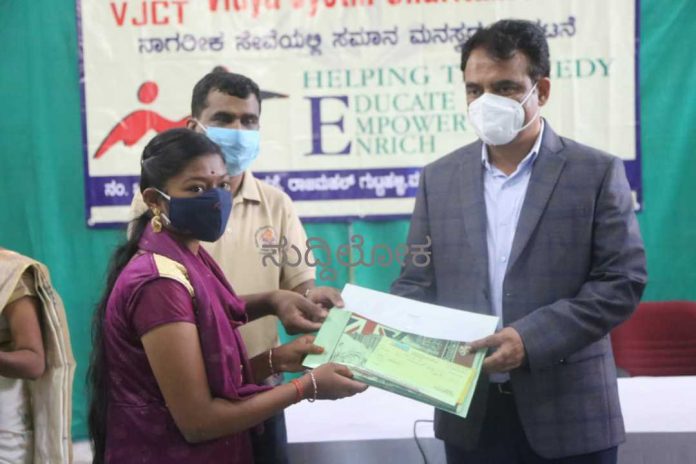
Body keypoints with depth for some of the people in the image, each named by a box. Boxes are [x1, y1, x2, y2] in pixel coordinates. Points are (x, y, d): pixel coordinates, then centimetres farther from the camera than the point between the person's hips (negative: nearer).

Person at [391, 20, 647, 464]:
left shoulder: (597, 172, -2)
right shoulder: (440, 178, 7)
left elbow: (623, 280, -8)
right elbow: (417, 282, 9)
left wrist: (531, 338, -18)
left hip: (569, 414, -2)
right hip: (470, 414, 3)